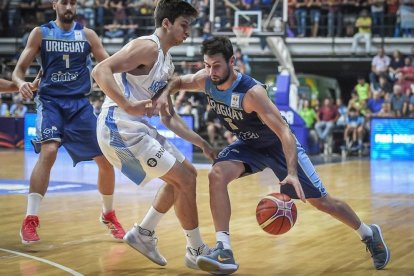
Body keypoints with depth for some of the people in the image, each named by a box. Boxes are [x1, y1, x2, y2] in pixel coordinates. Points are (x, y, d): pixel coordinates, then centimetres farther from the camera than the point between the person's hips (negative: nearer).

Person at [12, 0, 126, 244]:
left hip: (80, 104, 3)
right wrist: (21, 82, -23)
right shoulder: (40, 33, 3)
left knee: (106, 160, 0)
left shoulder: (87, 34, 7)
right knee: (48, 152, -27)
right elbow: (19, 69, 0)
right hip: (51, 101, -3)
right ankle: (30, 220, -23)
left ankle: (108, 215, 24)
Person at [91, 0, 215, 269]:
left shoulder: (166, 62, 18)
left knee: (187, 174, 18)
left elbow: (168, 116, 23)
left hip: (137, 127, 10)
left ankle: (143, 234, 22)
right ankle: (197, 251, 5)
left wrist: (201, 143, 18)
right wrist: (128, 105, -36)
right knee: (185, 180, -8)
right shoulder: (147, 47, -13)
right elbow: (100, 70, -26)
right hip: (119, 127, -10)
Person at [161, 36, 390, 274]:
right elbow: (178, 82, 4)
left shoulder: (252, 92, -36)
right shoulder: (205, 80, -18)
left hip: (279, 145, -5)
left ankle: (369, 234, 28)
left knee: (320, 200, 2)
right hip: (249, 145, 5)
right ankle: (224, 251, -24)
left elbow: (285, 132, -38)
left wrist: (291, 172, -50)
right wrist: (164, 95, -20)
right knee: (217, 175, -23)